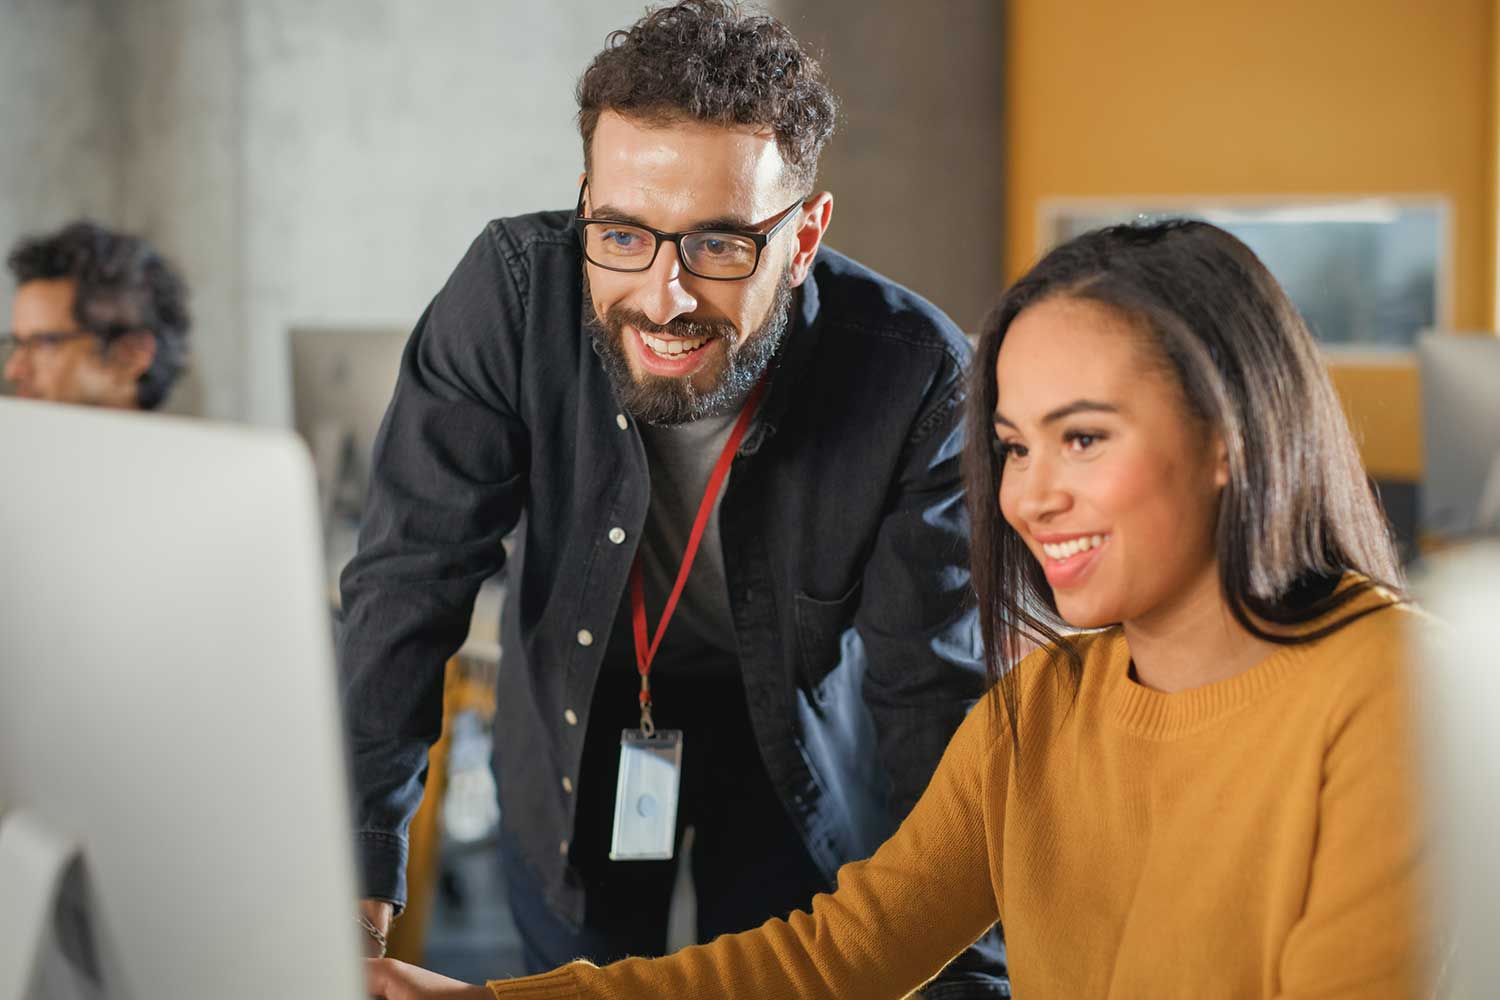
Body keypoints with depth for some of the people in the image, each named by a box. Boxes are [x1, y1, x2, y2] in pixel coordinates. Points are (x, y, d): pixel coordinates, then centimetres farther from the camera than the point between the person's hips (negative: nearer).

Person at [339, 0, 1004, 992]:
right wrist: (356, 872, -30)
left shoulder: (918, 378, -29)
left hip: (799, 741, -1)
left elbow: (939, 693, -24)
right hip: (576, 721, 1)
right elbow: (408, 582, -23)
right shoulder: (515, 289, -27)